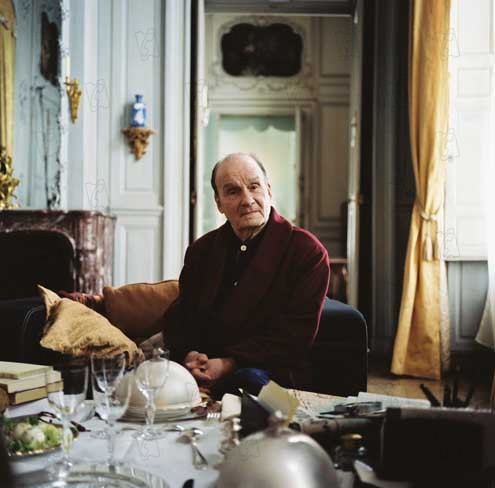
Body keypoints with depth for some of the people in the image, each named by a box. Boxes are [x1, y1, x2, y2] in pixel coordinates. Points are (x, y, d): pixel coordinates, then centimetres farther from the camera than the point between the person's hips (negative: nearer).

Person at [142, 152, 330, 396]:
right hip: (202, 367, 4)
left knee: (250, 379, -39)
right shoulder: (201, 249, 16)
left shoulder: (308, 251, -2)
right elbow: (179, 316, 14)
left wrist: (229, 363, -19)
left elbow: (294, 336, -8)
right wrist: (188, 354, -11)